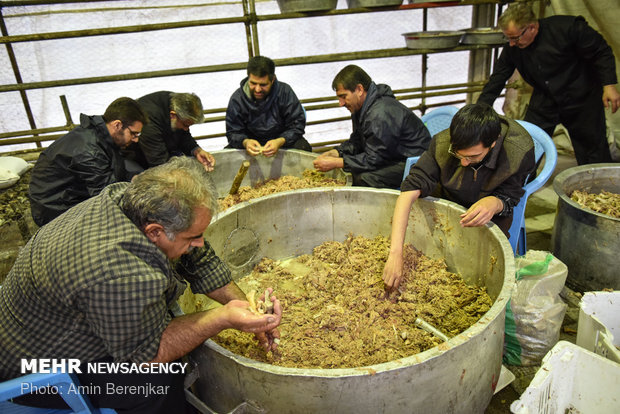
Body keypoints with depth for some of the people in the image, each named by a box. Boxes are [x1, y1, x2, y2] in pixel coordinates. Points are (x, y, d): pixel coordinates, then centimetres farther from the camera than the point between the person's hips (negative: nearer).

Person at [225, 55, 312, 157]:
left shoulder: (285, 92, -16)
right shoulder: (237, 99, -12)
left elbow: (297, 125, -15)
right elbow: (233, 132, -8)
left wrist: (280, 142, -35)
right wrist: (245, 142, -33)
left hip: (282, 140, 0)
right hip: (252, 142, 0)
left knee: (303, 148, -29)